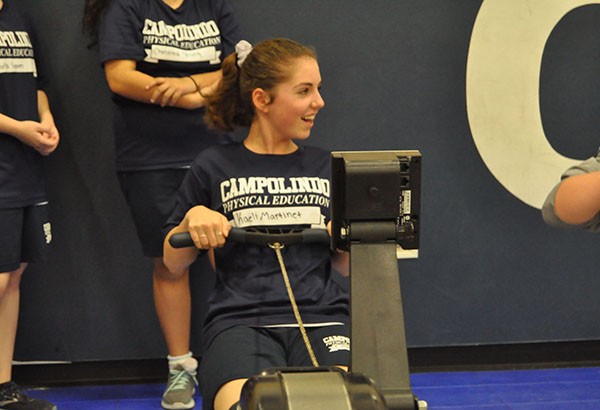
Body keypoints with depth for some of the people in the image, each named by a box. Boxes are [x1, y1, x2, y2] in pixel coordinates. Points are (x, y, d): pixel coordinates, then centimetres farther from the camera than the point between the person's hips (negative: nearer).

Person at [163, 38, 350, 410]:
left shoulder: (325, 168, 18)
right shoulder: (216, 167, 11)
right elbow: (173, 262, 16)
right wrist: (192, 218, -4)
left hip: (321, 316, 2)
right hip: (241, 320, -1)